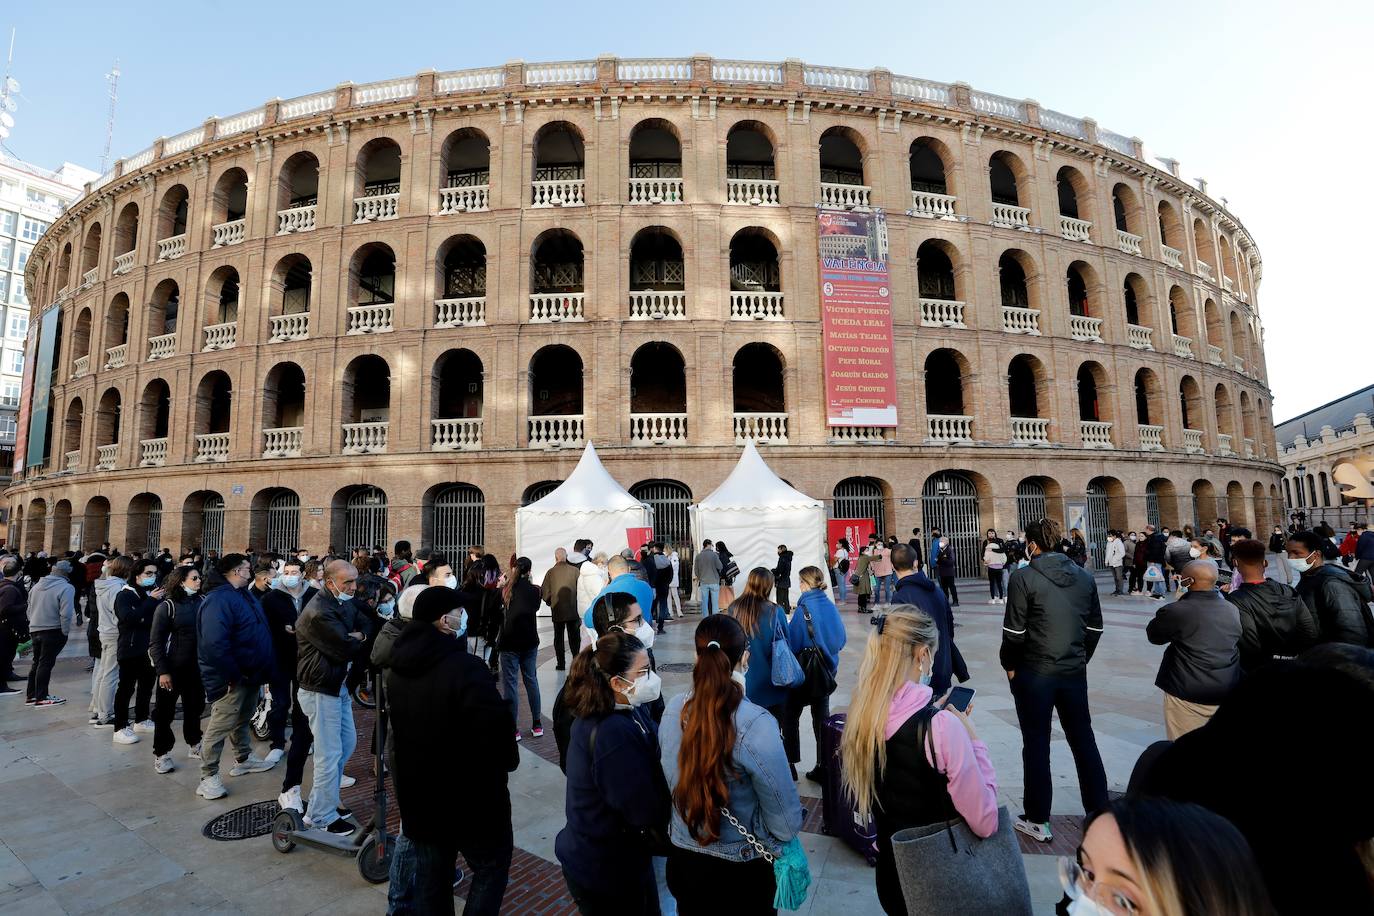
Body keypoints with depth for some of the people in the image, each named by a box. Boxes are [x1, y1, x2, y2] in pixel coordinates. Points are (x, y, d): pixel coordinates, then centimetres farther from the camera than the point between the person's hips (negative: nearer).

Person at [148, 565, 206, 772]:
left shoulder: (201, 603, 0)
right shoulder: (167, 606, -9)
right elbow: (155, 642, -9)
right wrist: (162, 671, -14)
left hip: (196, 667, 4)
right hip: (173, 668, -3)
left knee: (195, 707, 15)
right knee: (165, 711, 7)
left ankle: (193, 745, 31)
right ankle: (161, 754, 21)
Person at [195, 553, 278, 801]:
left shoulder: (245, 596, 11)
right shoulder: (219, 599, -21)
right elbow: (214, 643, -29)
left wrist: (261, 670, 16)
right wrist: (233, 675, -24)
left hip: (250, 674, 10)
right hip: (233, 678, -10)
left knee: (242, 720, 23)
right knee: (219, 726, 1)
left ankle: (244, 759, 38)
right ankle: (209, 777, 13)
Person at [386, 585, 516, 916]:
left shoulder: (397, 668, 0)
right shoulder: (465, 667, -28)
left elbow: (400, 727, 10)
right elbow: (496, 726, -29)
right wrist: (509, 761, -9)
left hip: (417, 796, 7)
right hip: (471, 799, -7)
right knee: (492, 865, 17)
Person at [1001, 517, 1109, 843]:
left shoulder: (1023, 577, -14)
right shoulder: (1084, 575, 2)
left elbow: (1014, 630, -14)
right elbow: (1095, 626, 7)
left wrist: (1010, 665, 0)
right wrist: (1080, 658, 19)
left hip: (1033, 673, -4)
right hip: (1075, 672, 5)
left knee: (1036, 745, 7)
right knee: (1083, 741, 17)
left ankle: (1037, 821, 19)